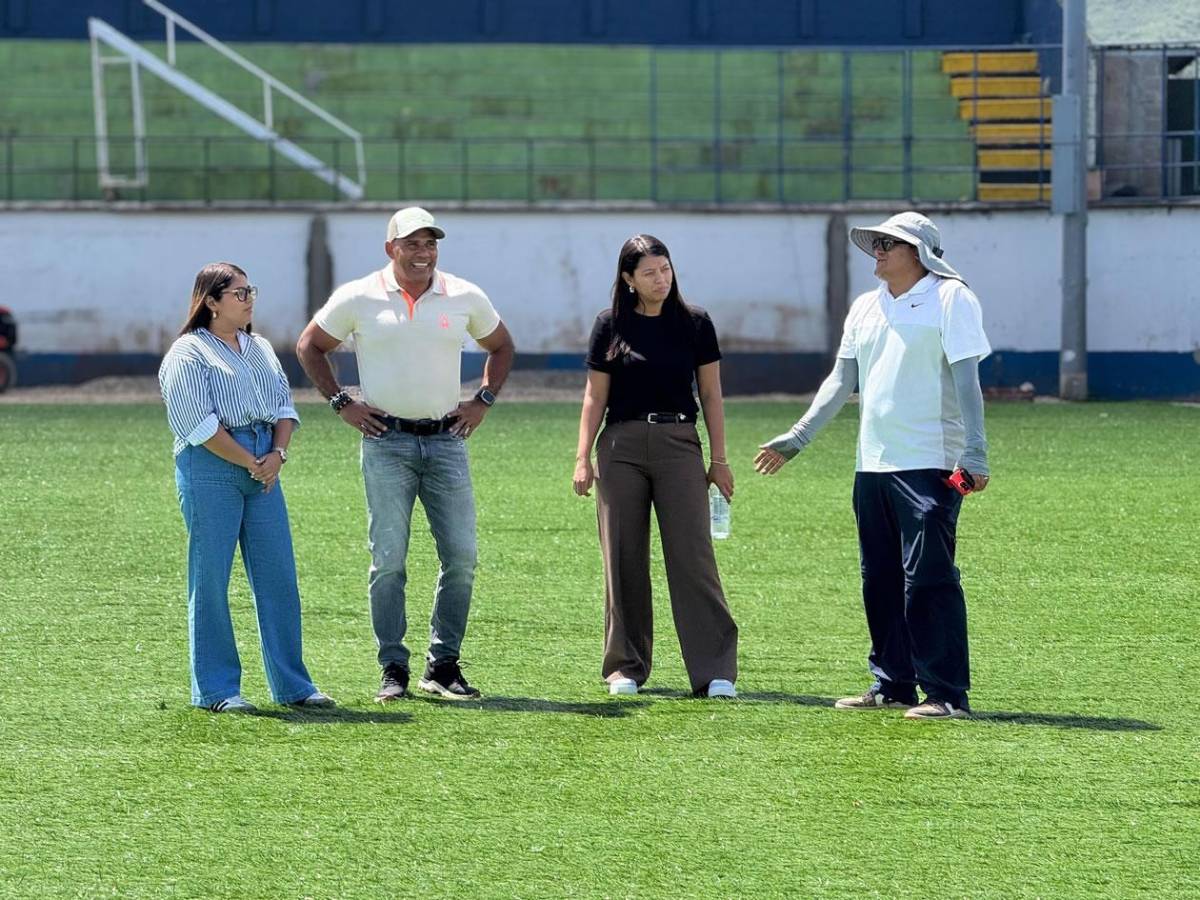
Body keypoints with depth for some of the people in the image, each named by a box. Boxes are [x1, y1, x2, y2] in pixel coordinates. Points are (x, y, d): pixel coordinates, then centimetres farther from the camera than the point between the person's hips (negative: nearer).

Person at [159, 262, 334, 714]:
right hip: (210, 468, -7)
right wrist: (250, 464, -12)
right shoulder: (187, 354, -4)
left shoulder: (260, 349, 19)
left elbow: (284, 405, 16)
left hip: (263, 468, 7)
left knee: (278, 576, 4)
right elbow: (198, 423, -12)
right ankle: (216, 689, 1)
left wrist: (277, 454, -4)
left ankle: (292, 684, 10)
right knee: (211, 579, -4)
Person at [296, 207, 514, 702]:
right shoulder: (358, 298, 0)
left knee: (462, 557, -2)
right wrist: (341, 403, 3)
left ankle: (443, 665, 9)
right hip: (386, 442, -2)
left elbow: (501, 346, 22)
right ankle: (393, 670, 2)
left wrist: (483, 402, 10)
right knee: (388, 559, -4)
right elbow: (310, 346, 11)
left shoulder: (465, 298, 6)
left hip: (447, 439, 2)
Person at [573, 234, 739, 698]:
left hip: (679, 445, -1)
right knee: (624, 560, 3)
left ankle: (715, 672, -11)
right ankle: (626, 666, 13)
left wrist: (719, 459, 4)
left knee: (693, 557, -8)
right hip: (621, 446, 1)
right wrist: (582, 458, 1)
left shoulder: (694, 323, 4)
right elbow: (595, 396, 8)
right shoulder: (611, 325, 4)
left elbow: (711, 394, 7)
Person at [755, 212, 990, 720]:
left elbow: (966, 378, -11)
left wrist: (974, 453, -19)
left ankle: (947, 693, -10)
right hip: (872, 464, 8)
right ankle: (892, 685, 17)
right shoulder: (865, 309, 17)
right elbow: (841, 381, 22)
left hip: (929, 466, -8)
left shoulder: (950, 299, -4)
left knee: (928, 578, -11)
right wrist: (796, 439, 18)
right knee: (879, 581, 9)